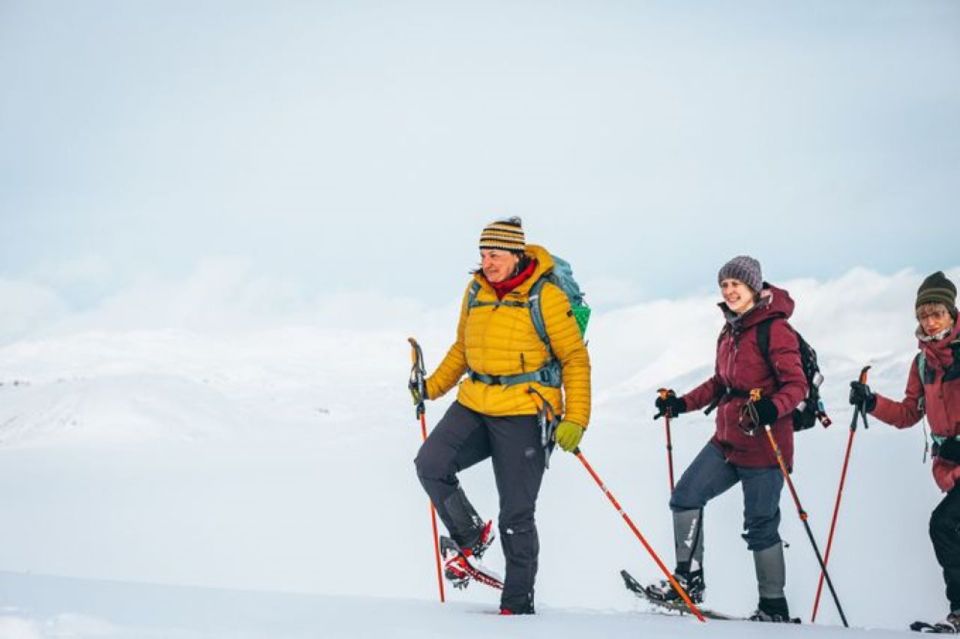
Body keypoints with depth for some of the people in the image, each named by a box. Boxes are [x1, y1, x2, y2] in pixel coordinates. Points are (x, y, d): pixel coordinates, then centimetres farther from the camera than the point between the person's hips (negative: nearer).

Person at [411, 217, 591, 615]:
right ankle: (470, 537, 10)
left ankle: (518, 604, 11)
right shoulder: (476, 291, 8)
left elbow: (575, 359, -7)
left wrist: (575, 419, -15)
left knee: (516, 514, -2)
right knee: (430, 464, -13)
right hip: (475, 405, 6)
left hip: (524, 415, -6)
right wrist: (434, 386, 10)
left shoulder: (546, 297, -9)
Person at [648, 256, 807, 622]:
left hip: (763, 446, -8)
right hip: (727, 441, 8)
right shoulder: (730, 331, 14)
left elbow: (796, 385, -17)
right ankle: (689, 579, 10)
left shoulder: (774, 329, -13)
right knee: (685, 497, 2)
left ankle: (774, 608, 10)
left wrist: (771, 408, -35)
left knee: (760, 525, -2)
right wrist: (682, 404, 15)